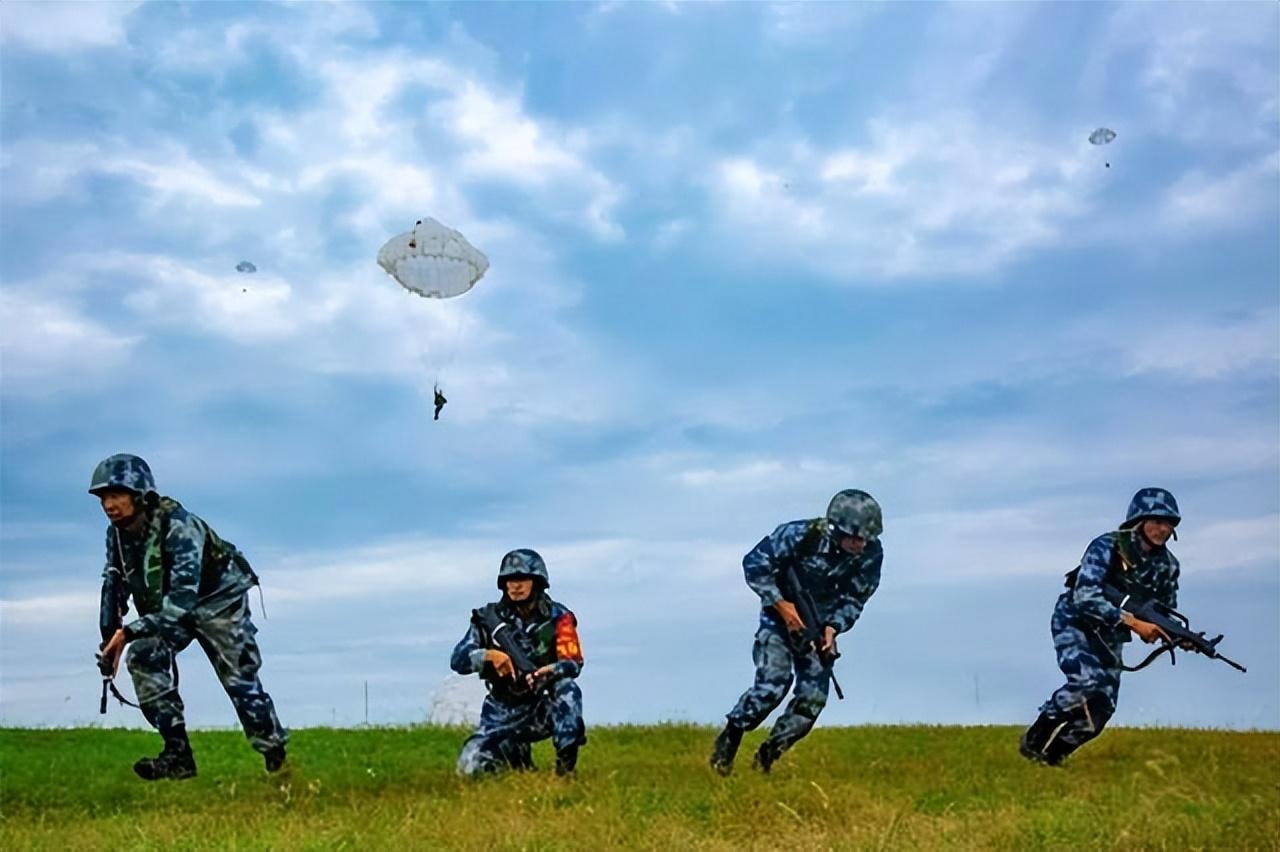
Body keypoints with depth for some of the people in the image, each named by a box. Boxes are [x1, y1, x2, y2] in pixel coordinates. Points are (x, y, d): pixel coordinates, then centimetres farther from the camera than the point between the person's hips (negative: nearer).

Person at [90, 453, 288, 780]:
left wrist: (130, 631, -43)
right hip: (167, 606, 6)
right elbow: (113, 588, 1)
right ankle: (177, 754, -12)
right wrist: (110, 641, -5)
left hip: (217, 599, -6)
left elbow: (183, 597, -40)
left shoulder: (177, 525, -34)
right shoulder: (117, 533, -11)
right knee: (143, 658, -17)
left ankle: (276, 758, 10)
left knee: (240, 678, -7)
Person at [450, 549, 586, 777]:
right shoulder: (489, 618, -3)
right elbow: (458, 660, -10)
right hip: (503, 712, 2)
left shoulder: (557, 617, -6)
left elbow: (573, 664, -13)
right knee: (470, 766, -16)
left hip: (544, 707, -2)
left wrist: (549, 670, -36)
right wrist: (489, 655, -31)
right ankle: (516, 755, 14)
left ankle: (566, 762, -24)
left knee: (567, 688, -33)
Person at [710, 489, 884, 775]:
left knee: (813, 697, -7)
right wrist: (781, 604, -24)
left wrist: (833, 627, -21)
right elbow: (754, 564, -17)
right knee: (774, 682, -23)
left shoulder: (871, 554, -18)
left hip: (820, 623, 4)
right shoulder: (800, 535, -27)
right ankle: (728, 739, -3)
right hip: (781, 613, -4)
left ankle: (768, 755, 11)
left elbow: (854, 599, -5)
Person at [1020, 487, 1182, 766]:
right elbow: (1085, 596, -32)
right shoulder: (1106, 547, -23)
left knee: (1102, 708, -5)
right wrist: (1133, 622, -37)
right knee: (1087, 683, -29)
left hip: (1109, 636, 6)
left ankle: (1051, 754, 13)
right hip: (1074, 622, -6)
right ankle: (1034, 740, -13)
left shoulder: (1167, 565, -4)